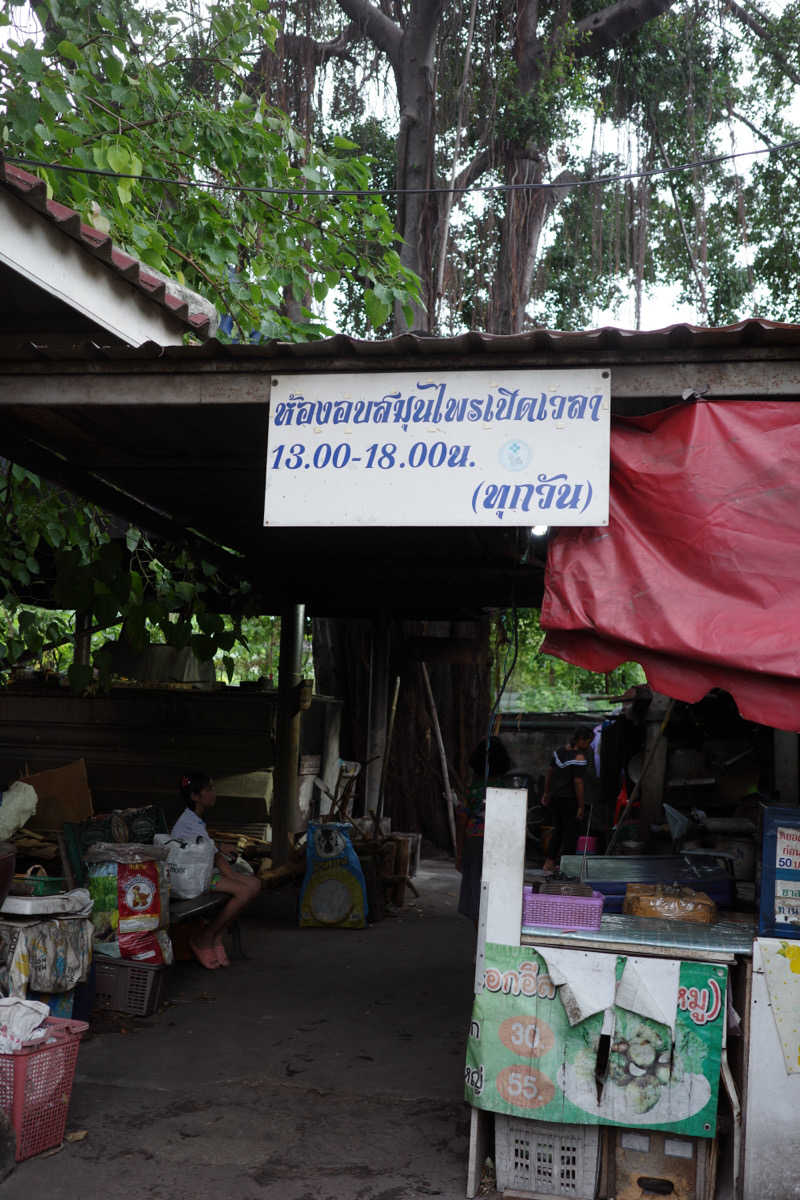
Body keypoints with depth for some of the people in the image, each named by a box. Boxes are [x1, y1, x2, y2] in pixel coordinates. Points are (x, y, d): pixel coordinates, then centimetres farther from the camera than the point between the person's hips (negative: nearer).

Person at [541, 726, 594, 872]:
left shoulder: (560, 750, 7)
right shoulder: (579, 757, -18)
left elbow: (550, 772, 14)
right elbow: (578, 782, -21)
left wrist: (546, 792, 24)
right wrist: (581, 807, -16)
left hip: (556, 796, 8)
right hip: (570, 799, -8)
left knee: (558, 830, 19)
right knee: (572, 832, 1)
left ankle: (549, 862, 23)